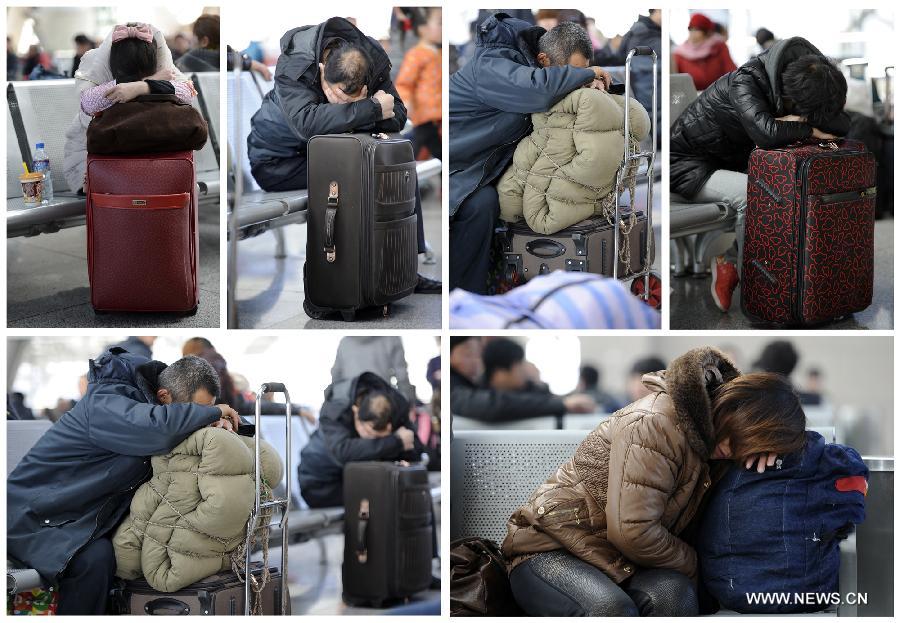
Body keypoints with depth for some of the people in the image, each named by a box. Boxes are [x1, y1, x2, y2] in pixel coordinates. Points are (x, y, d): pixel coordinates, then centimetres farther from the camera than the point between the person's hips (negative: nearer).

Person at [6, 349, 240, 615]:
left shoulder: (142, 398, 0)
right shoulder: (105, 405, -28)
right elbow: (159, 426, -48)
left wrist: (216, 424, -10)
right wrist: (213, 412, -29)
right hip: (30, 516, -9)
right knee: (95, 557, -32)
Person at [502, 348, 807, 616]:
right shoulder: (654, 426, -22)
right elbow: (632, 532, -26)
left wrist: (765, 445, -1)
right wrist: (692, 564, -9)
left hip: (617, 562, 7)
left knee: (673, 593, -29)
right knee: (611, 608, -40)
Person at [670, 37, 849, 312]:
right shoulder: (745, 82, -31)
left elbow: (843, 124, -12)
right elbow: (767, 133, -45)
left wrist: (797, 119, -26)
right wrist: (810, 128, -28)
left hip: (733, 161, 8)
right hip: (688, 163, -8)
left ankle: (729, 261, -4)